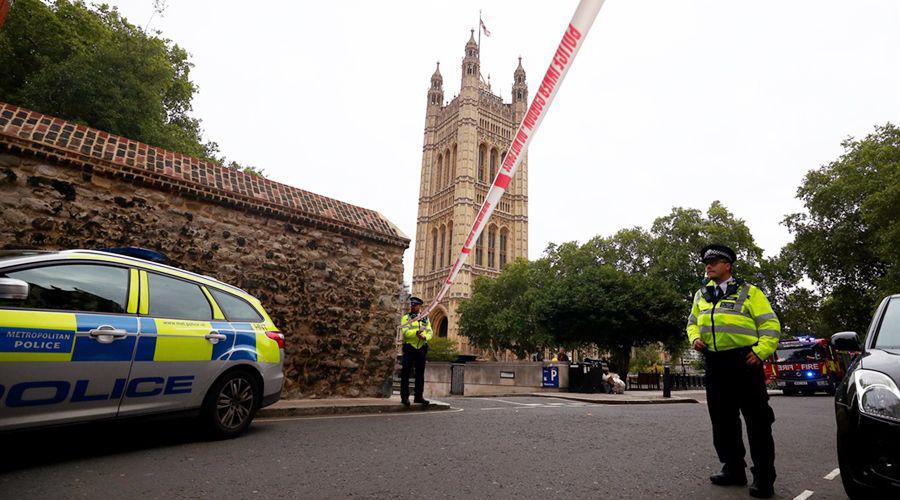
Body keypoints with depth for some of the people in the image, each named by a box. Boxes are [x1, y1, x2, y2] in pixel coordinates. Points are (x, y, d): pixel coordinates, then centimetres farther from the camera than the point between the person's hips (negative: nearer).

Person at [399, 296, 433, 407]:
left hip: (421, 348, 4)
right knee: (405, 374, -1)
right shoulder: (406, 318, 1)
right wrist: (417, 332, -27)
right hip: (409, 348, -4)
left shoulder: (425, 319, 13)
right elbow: (405, 332, -13)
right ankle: (404, 397, 5)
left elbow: (430, 332, 5)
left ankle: (419, 396, 17)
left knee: (420, 374, 9)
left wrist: (424, 337, -16)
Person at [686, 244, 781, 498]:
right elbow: (692, 322, 25)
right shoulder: (701, 295, 16)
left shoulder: (748, 292, 1)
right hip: (715, 364, 6)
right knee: (722, 420, 12)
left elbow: (770, 324, -2)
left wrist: (760, 351, -13)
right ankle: (733, 469, 25)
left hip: (744, 361, -5)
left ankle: (763, 477, 8)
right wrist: (695, 338, 5)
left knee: (757, 420, -1)